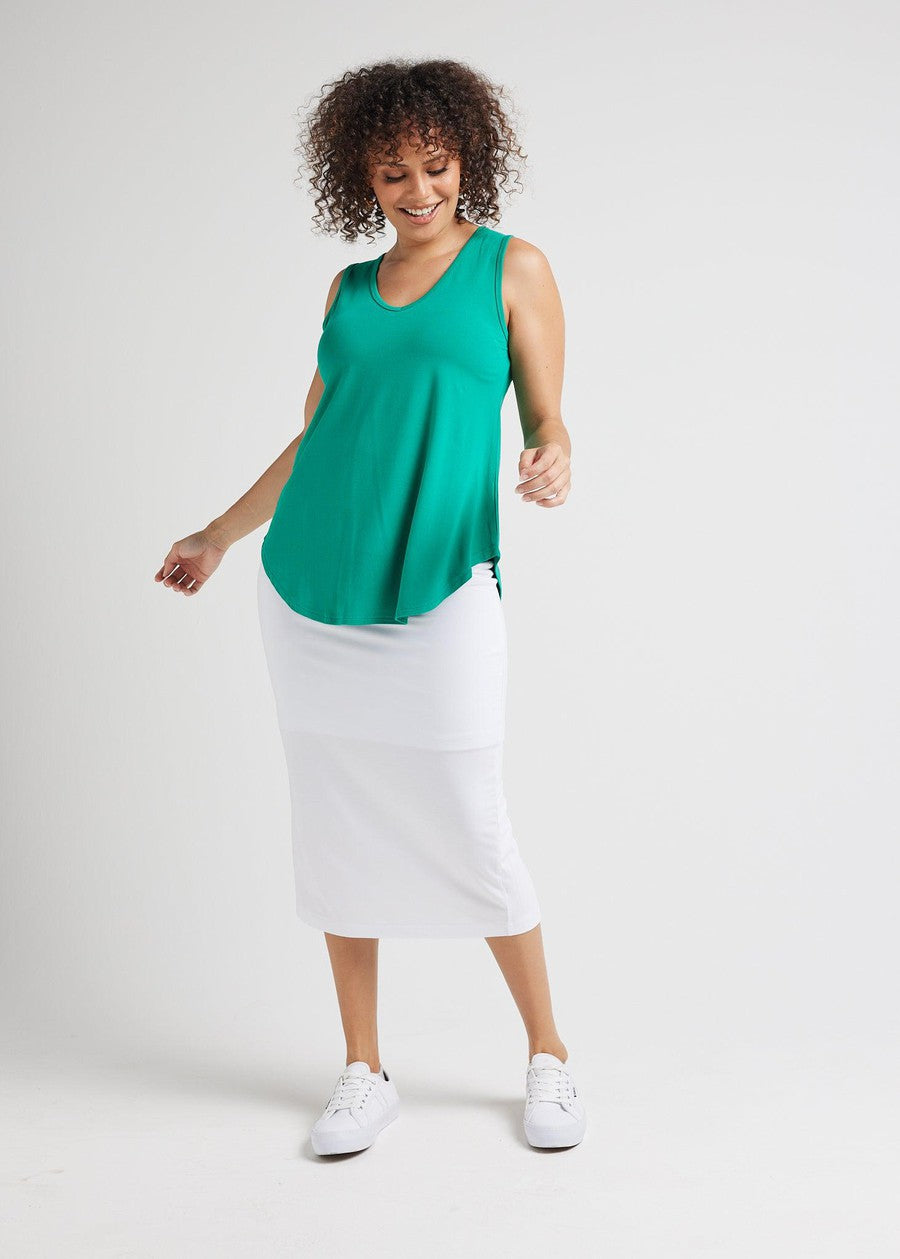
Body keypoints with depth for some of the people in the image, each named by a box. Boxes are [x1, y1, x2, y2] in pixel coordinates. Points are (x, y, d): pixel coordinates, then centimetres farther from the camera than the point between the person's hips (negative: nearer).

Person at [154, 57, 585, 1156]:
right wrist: (222, 534, 27)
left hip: (438, 592, -4)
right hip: (310, 587, 4)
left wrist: (552, 464, -21)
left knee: (469, 837, -2)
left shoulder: (511, 266, 4)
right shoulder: (351, 289, 15)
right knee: (336, 835, 7)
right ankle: (365, 1073, 20)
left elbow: (547, 420, 2)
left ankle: (548, 1054, 18)